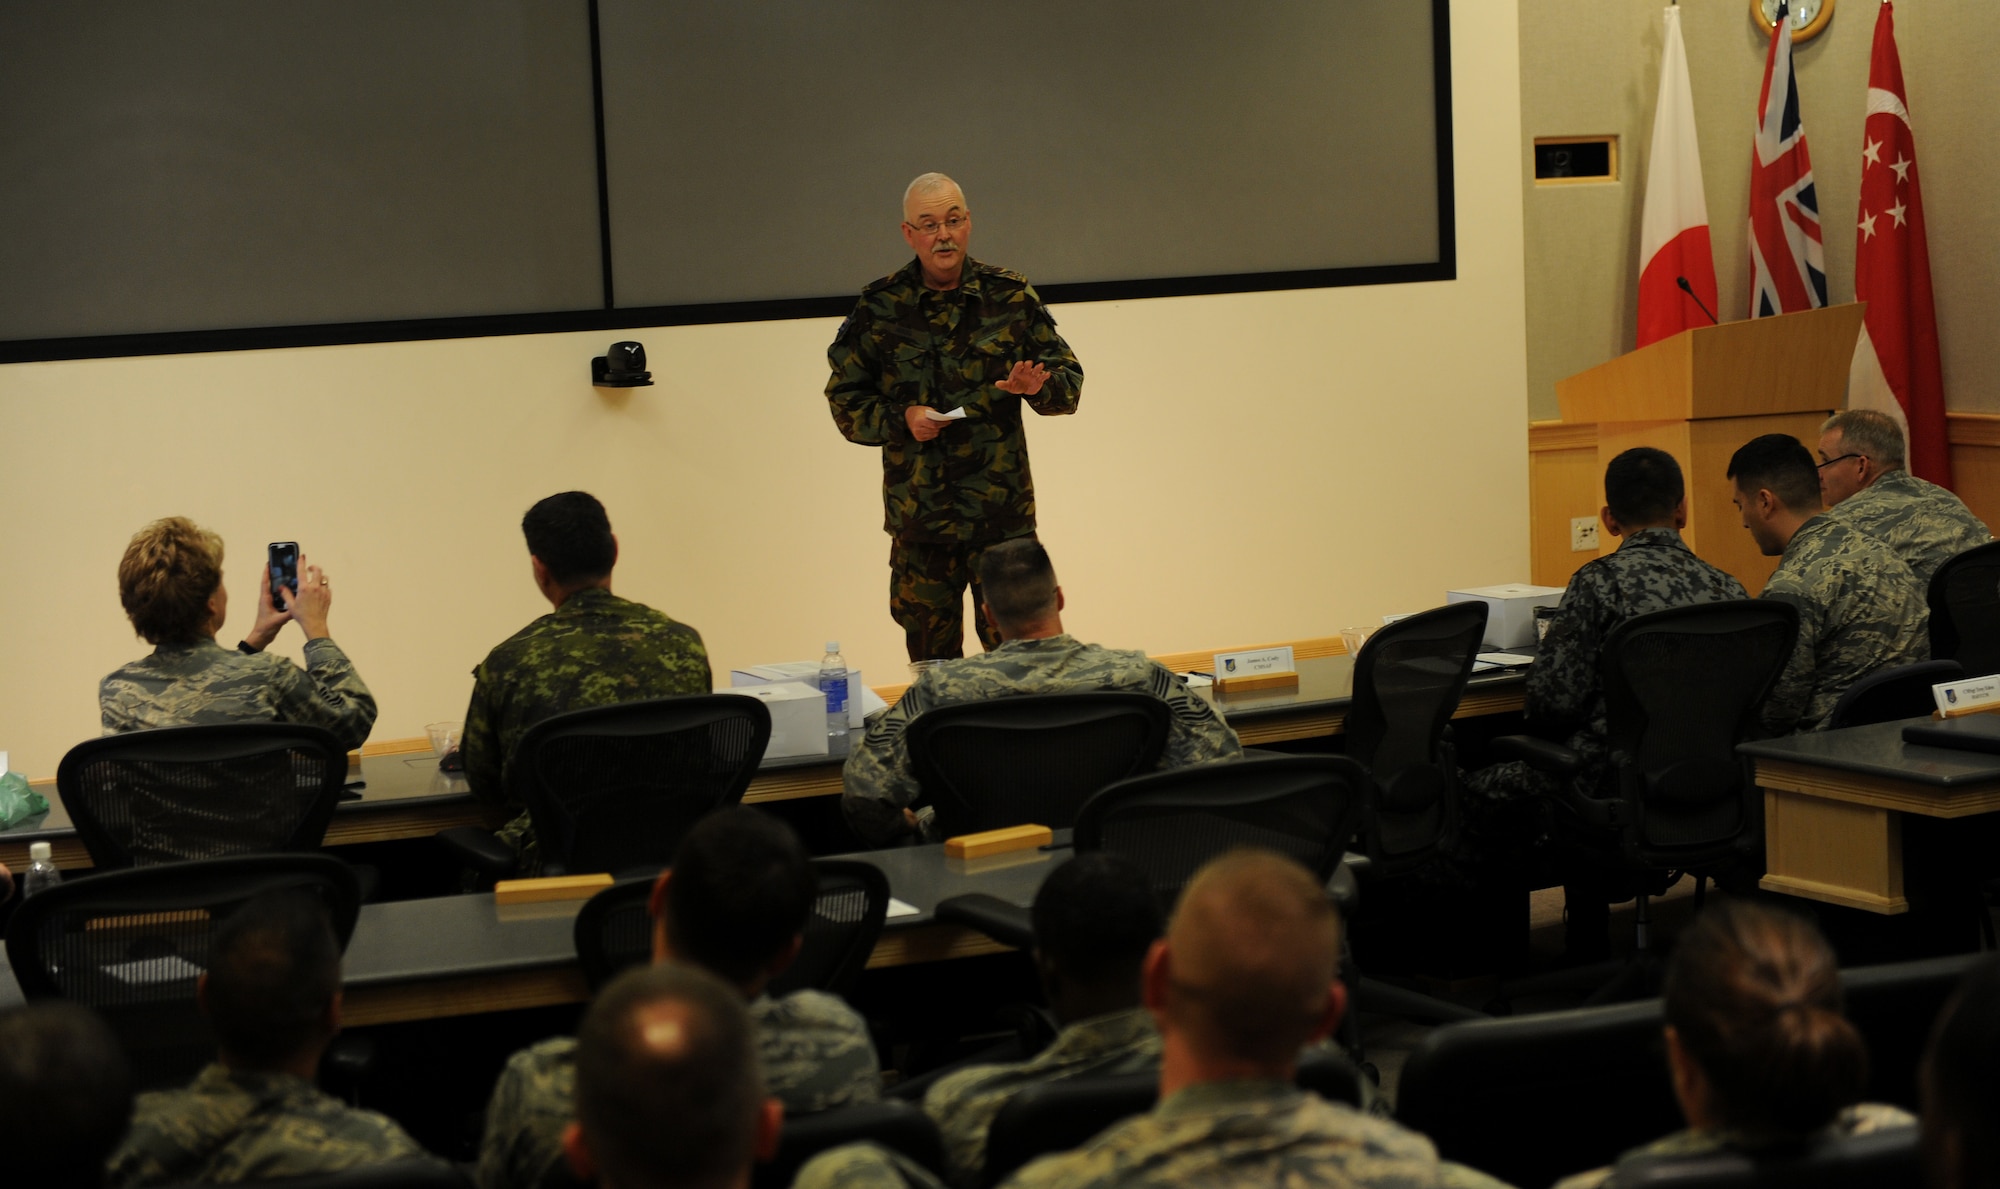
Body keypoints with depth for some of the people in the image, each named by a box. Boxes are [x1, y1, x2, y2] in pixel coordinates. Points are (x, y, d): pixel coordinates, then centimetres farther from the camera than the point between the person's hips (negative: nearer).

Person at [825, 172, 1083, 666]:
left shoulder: (1010, 296, 3)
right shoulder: (880, 307, 2)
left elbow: (1070, 380, 8)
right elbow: (845, 400, 8)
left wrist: (1039, 387, -15)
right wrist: (901, 418, -10)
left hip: (1003, 513, -1)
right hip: (918, 516, 1)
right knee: (930, 657, 7)